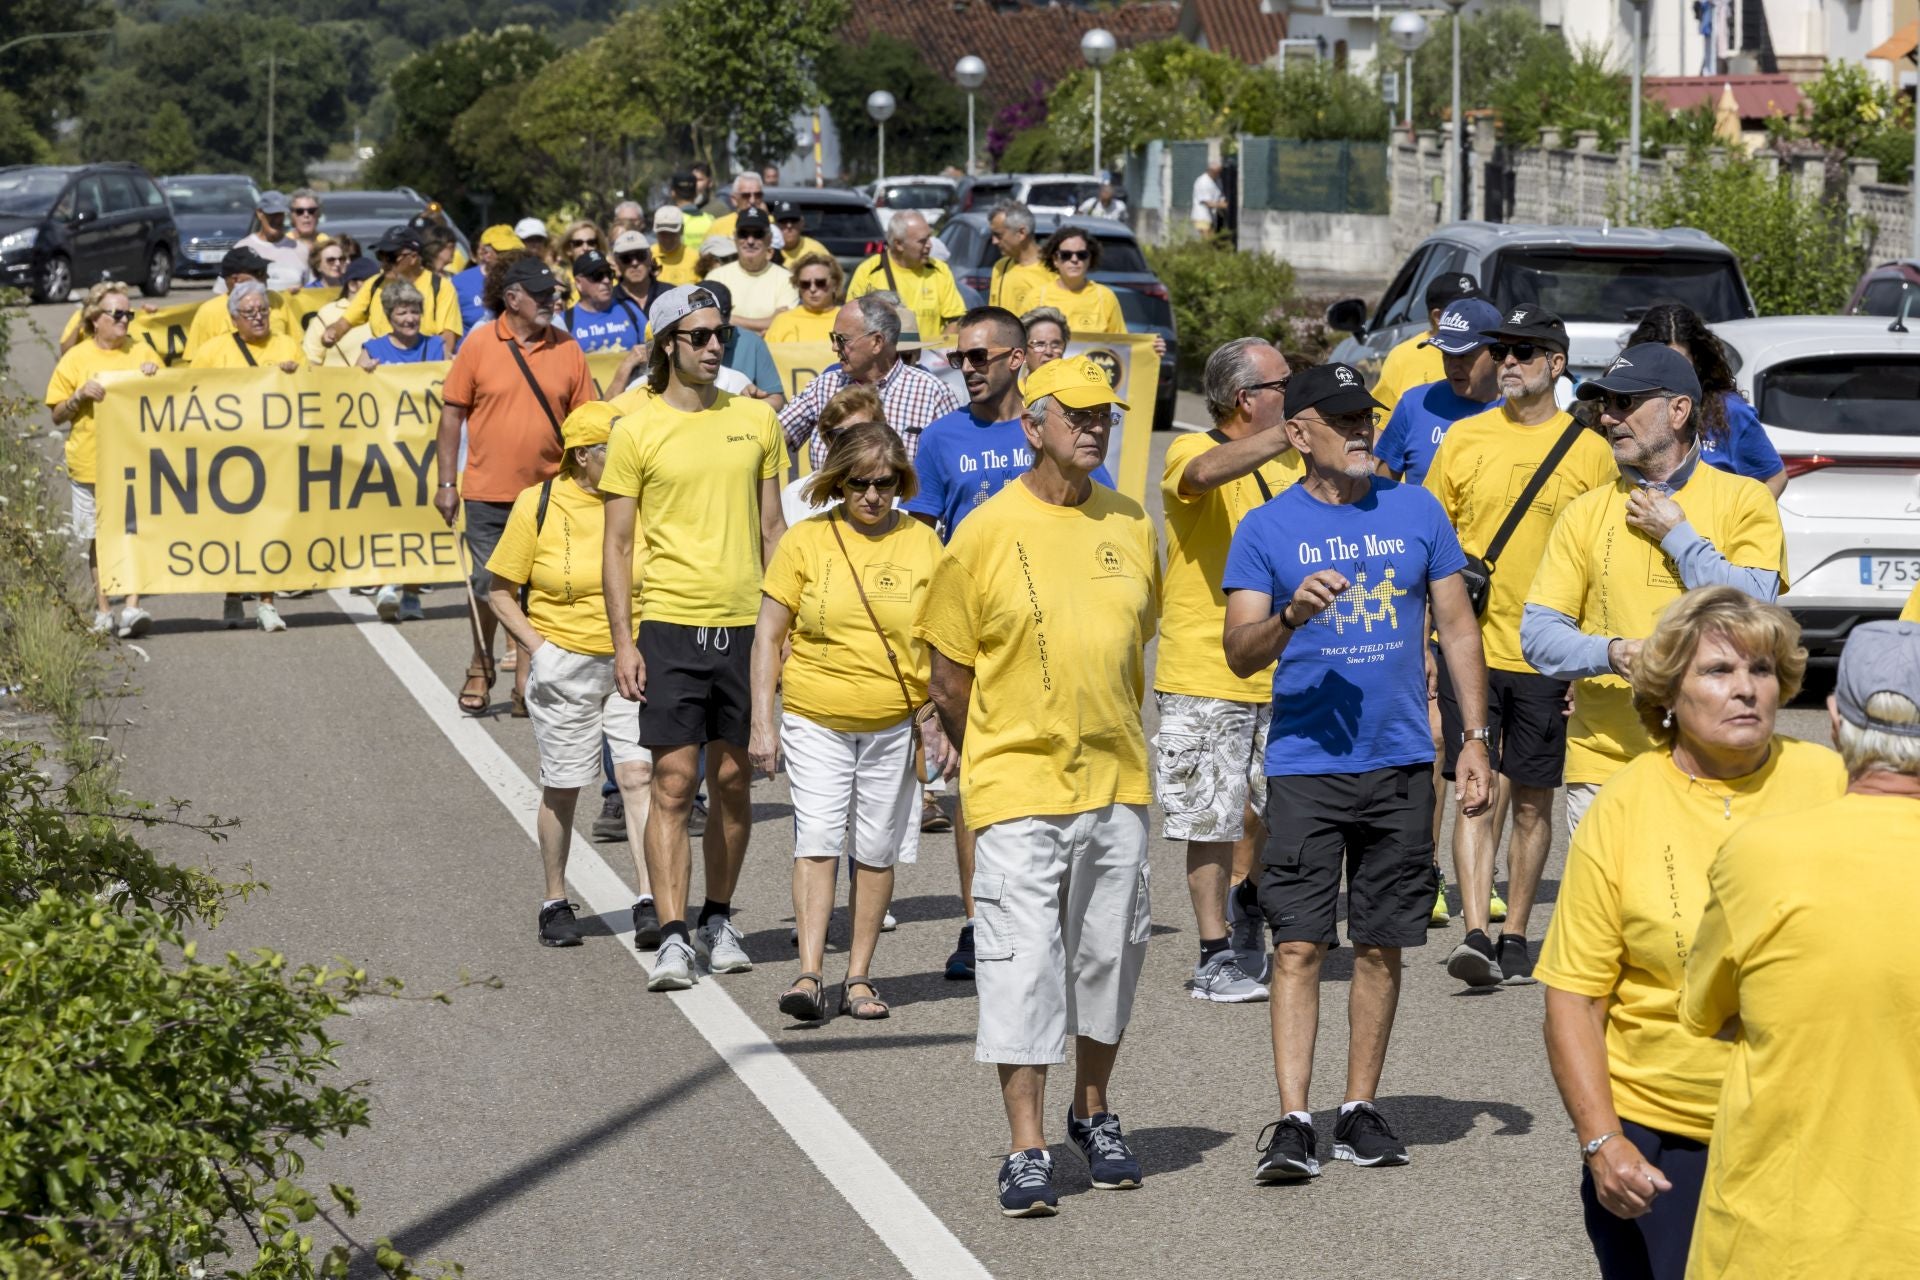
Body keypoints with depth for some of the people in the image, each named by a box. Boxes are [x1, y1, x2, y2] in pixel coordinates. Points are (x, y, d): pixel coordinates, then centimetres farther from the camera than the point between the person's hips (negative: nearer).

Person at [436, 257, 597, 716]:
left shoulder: (567, 349, 2)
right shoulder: (479, 345, -3)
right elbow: (453, 415, 1)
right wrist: (447, 483, -1)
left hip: (549, 493, 1)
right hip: (488, 492, -1)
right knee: (489, 585, 8)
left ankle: (528, 677, 14)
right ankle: (481, 669, 26)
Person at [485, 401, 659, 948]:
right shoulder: (538, 506, -4)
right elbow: (501, 592, 2)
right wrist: (539, 648, -8)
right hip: (565, 666, -1)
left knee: (638, 775, -11)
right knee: (562, 787, 7)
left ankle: (649, 901, -14)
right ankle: (555, 903, 22)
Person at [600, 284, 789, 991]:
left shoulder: (756, 420, 9)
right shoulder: (637, 431, -1)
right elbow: (617, 544, 0)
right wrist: (623, 641, -6)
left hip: (744, 623, 4)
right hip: (671, 622, -3)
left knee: (733, 780, 9)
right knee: (674, 782, -7)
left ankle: (719, 920, 23)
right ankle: (673, 938, -8)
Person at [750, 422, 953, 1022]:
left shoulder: (921, 543, 3)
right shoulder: (806, 539, -2)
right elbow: (768, 636, 1)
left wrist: (944, 724, 2)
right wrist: (763, 723, -4)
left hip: (894, 724, 1)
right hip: (815, 721, -1)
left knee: (876, 850, 6)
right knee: (817, 840, -10)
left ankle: (859, 977, 14)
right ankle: (809, 975, -12)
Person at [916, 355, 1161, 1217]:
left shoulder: (1130, 526, 6)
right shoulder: (988, 532, -7)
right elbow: (949, 673, 0)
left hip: (1116, 782, 4)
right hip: (1019, 787, -4)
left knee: (1109, 956, 12)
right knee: (1023, 961, -6)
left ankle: (1093, 1112, 30)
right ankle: (1027, 1149, -2)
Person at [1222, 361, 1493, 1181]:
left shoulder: (1417, 513, 8)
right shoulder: (1267, 529, 1)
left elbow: (1457, 629, 12)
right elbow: (1239, 654, -4)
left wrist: (1475, 737, 5)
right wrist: (1292, 616, -25)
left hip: (1400, 760, 3)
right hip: (1304, 766, -2)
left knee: (1381, 945, 7)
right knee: (1298, 944, -8)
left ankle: (1361, 1109, 15)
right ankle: (1292, 1121, -10)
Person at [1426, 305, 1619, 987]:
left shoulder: (1588, 450, 1)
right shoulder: (1464, 438, 5)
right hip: (1470, 645, 0)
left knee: (1533, 802, 7)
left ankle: (1514, 936, 17)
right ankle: (1475, 934, -12)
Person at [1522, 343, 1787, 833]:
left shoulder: (1744, 500, 4)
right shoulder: (1586, 513, 9)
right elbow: (1537, 633, 2)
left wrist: (1676, 535, -6)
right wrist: (1610, 652, -17)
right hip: (1604, 762, 2)